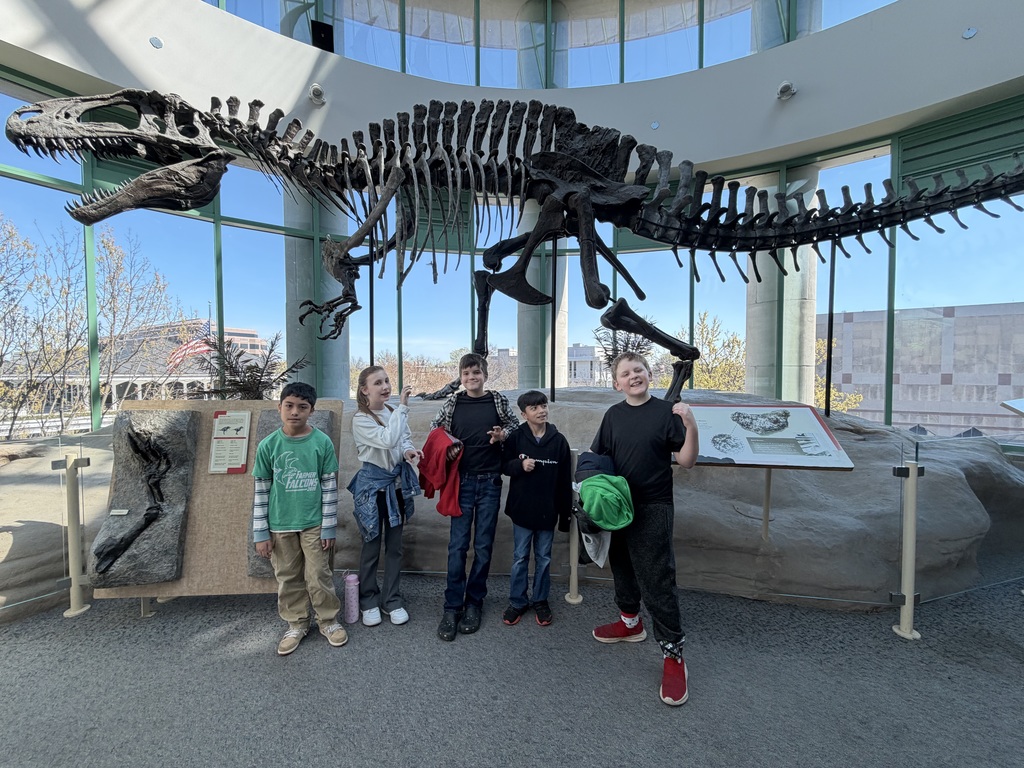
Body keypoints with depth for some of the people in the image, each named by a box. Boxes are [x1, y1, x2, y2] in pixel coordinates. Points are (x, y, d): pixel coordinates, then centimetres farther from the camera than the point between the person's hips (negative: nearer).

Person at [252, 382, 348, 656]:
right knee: (288, 578, 16)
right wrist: (260, 533, 0)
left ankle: (328, 621, 30)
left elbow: (330, 487, -6)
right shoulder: (268, 445, -6)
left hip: (314, 523, -2)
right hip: (280, 526, 2)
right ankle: (297, 624, 36)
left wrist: (329, 528, -5)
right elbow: (261, 492, 0)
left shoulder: (322, 442, -10)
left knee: (319, 577, 8)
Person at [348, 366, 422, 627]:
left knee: (394, 545, 14)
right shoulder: (360, 419, -16)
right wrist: (403, 407, -28)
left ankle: (392, 599, 30)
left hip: (397, 483, 5)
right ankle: (369, 600, 31)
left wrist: (408, 451, -13)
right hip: (373, 485, -4)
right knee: (372, 546, 10)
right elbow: (388, 440, -30)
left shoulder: (394, 412, 0)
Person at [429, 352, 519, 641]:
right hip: (462, 481, 0)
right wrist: (446, 445, -8)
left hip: (490, 482, 0)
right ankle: (452, 606, 17)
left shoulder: (498, 400, -1)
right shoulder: (452, 402, 0)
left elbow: (514, 424, 12)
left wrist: (503, 434, -9)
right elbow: (435, 430, 11)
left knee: (484, 546, 9)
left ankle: (474, 602, 26)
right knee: (457, 545, 3)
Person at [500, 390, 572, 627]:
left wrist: (565, 513, 1)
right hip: (522, 509, 0)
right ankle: (517, 602, 29)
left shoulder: (559, 440, -5)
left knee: (544, 558, 15)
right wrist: (520, 464, -20)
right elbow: (503, 465, 1)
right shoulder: (515, 437, -7)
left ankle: (540, 601, 33)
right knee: (520, 558, 12)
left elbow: (565, 480, -1)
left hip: (547, 511, 1)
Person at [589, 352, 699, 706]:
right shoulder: (613, 415, 3)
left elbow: (686, 461, -10)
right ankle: (630, 622, 44)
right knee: (623, 569, 21)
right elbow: (598, 459, 8)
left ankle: (673, 655, 17)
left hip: (653, 510, -5)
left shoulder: (666, 411, -8)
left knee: (657, 582, -1)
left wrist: (691, 425, -24)